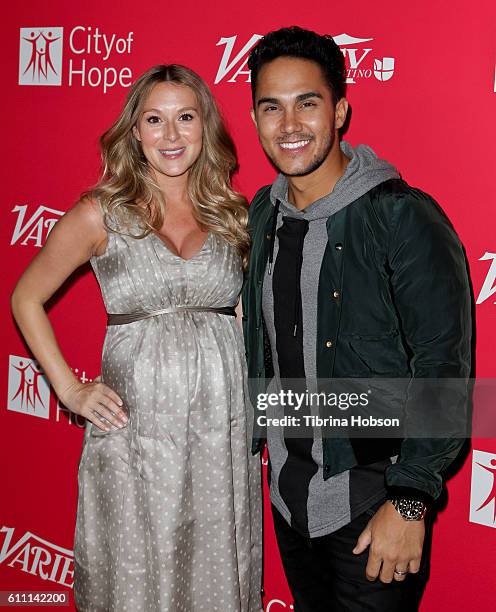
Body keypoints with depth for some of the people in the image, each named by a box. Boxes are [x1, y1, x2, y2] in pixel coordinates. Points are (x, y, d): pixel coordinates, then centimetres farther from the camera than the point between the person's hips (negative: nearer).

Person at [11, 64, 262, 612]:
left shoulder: (232, 214, 6)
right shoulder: (101, 214, -2)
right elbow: (26, 298, 6)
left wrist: (257, 391, 7)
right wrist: (69, 390, -1)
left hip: (225, 423, 3)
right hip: (135, 425, -2)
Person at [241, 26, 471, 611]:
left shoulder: (403, 217, -17)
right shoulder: (262, 213, 3)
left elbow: (444, 371, -18)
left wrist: (409, 502, -19)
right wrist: (246, 438, 15)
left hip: (371, 503, -6)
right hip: (287, 493, 6)